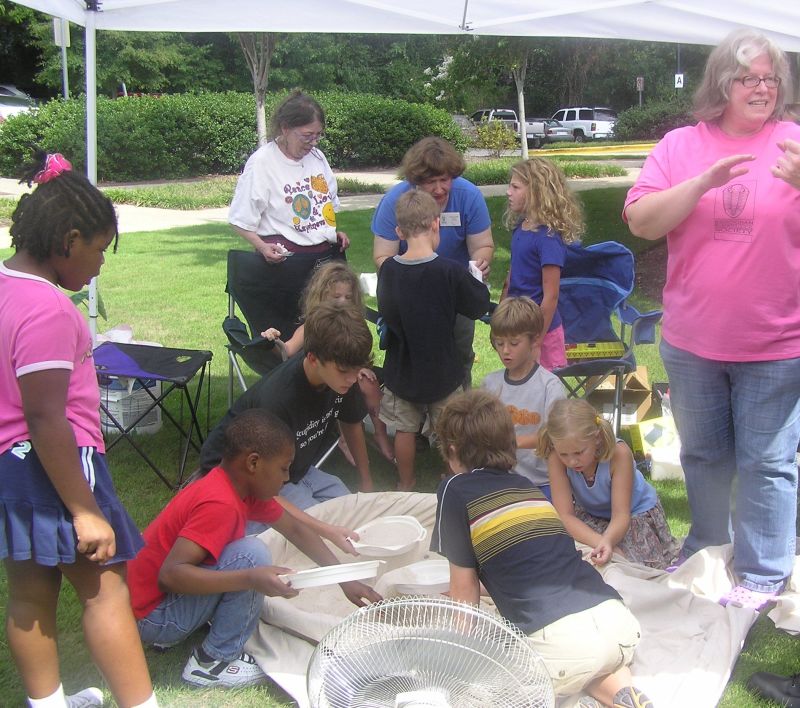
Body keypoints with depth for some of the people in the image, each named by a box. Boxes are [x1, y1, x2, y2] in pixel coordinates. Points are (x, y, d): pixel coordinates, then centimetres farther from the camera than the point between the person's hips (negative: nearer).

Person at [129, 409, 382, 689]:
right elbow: (169, 574, -34)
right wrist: (251, 578, -40)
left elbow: (294, 529, 12)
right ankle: (212, 662, -7)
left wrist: (345, 580, 8)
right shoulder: (221, 504, -26)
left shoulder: (244, 486, 2)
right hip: (150, 615, -9)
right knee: (252, 554, -22)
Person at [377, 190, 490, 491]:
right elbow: (479, 306, -9)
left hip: (401, 369, 2)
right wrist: (476, 280, 8)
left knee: (405, 428, 20)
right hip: (442, 370, -2)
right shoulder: (449, 272, -22)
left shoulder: (387, 270, -13)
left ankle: (406, 483, 35)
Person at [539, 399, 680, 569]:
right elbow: (565, 515, -30)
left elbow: (620, 515, -33)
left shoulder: (619, 453, -33)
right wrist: (600, 543, -47)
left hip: (636, 512, -2)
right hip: (590, 515, 2)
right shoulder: (556, 458, -28)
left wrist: (608, 540, -56)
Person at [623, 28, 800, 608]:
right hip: (693, 342, 2)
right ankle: (706, 550, 38)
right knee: (703, 455, 18)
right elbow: (642, 222, -7)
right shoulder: (681, 146, 3)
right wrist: (705, 181, -20)